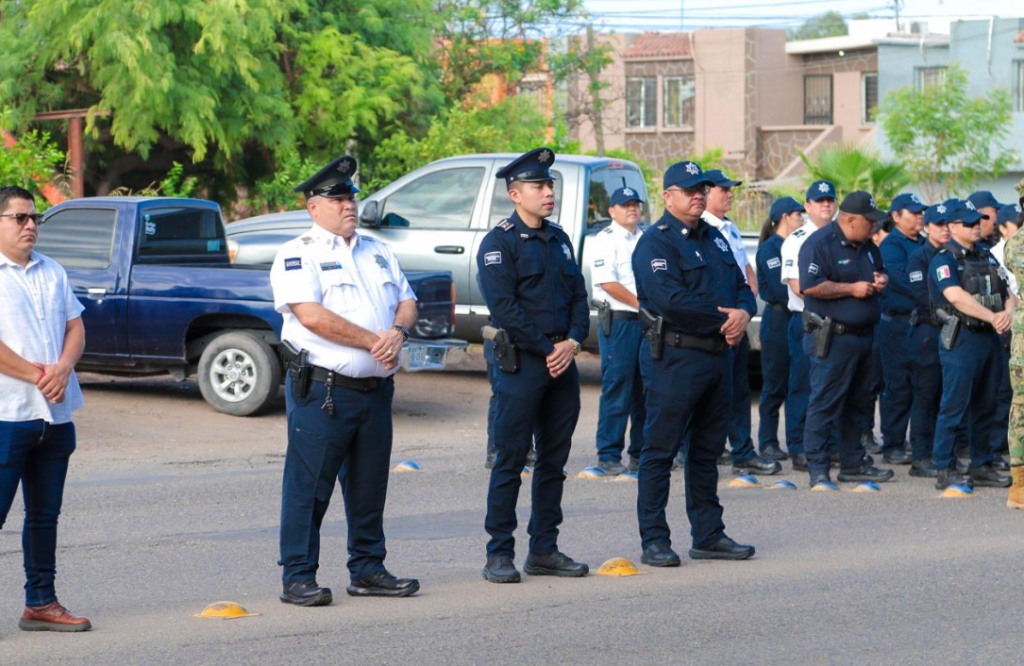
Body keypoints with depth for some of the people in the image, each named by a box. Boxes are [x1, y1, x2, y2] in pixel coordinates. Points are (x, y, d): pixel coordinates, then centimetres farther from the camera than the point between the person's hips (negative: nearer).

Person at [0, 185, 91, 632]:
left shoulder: (52, 273, 15)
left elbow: (75, 326, 13)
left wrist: (63, 368, -7)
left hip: (56, 413, 7)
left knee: (45, 515, 12)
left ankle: (41, 603, 18)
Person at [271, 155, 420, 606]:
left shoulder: (378, 252, 18)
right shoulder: (298, 256, -5)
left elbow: (406, 299, 16)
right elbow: (312, 315, -17)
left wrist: (398, 332, -8)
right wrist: (373, 342, -14)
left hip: (376, 389, 7)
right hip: (322, 389, -7)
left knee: (370, 484, 12)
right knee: (308, 485, -4)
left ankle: (368, 570, 22)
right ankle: (298, 577, 0)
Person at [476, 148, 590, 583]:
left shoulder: (559, 239, 16)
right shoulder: (499, 243, -6)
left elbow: (578, 296, 14)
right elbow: (504, 306, -14)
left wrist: (572, 342, -4)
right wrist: (548, 349, -14)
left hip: (563, 364, 7)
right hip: (521, 364, -7)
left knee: (554, 461, 9)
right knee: (510, 461, -4)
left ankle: (544, 550, 16)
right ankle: (499, 555, 0)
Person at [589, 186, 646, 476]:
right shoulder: (605, 240, -4)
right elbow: (608, 283, -13)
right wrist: (641, 305, -12)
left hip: (648, 322, 7)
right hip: (618, 320, -7)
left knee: (646, 391, 8)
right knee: (617, 389, -7)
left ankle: (641, 453, 15)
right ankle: (608, 455, -4)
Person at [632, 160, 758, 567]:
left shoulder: (715, 239, 17)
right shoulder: (656, 242, -10)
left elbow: (741, 286, 16)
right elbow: (672, 300, -21)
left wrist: (743, 312, -7)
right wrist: (723, 320, -14)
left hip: (718, 356, 8)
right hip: (674, 357, -8)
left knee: (707, 450, 14)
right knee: (660, 452, -3)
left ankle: (708, 534, 21)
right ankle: (654, 541, 1)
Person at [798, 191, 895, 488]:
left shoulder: (867, 246, 14)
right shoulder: (819, 243, -13)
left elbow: (881, 271, 30)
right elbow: (810, 286, -21)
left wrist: (881, 280, 5)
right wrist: (852, 289, -18)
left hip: (863, 337, 9)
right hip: (832, 338, -9)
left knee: (858, 403, 14)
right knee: (825, 404, -6)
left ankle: (853, 463, 23)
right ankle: (818, 469, -3)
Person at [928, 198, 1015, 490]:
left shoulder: (987, 256, 15)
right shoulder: (944, 261, -8)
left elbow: (1008, 292, 11)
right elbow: (956, 296, -22)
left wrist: (1008, 311, -12)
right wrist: (992, 317, -23)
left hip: (990, 337, 7)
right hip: (961, 338, -7)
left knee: (986, 406, 12)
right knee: (954, 407, -5)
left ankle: (982, 466, 20)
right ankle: (945, 471, -1)